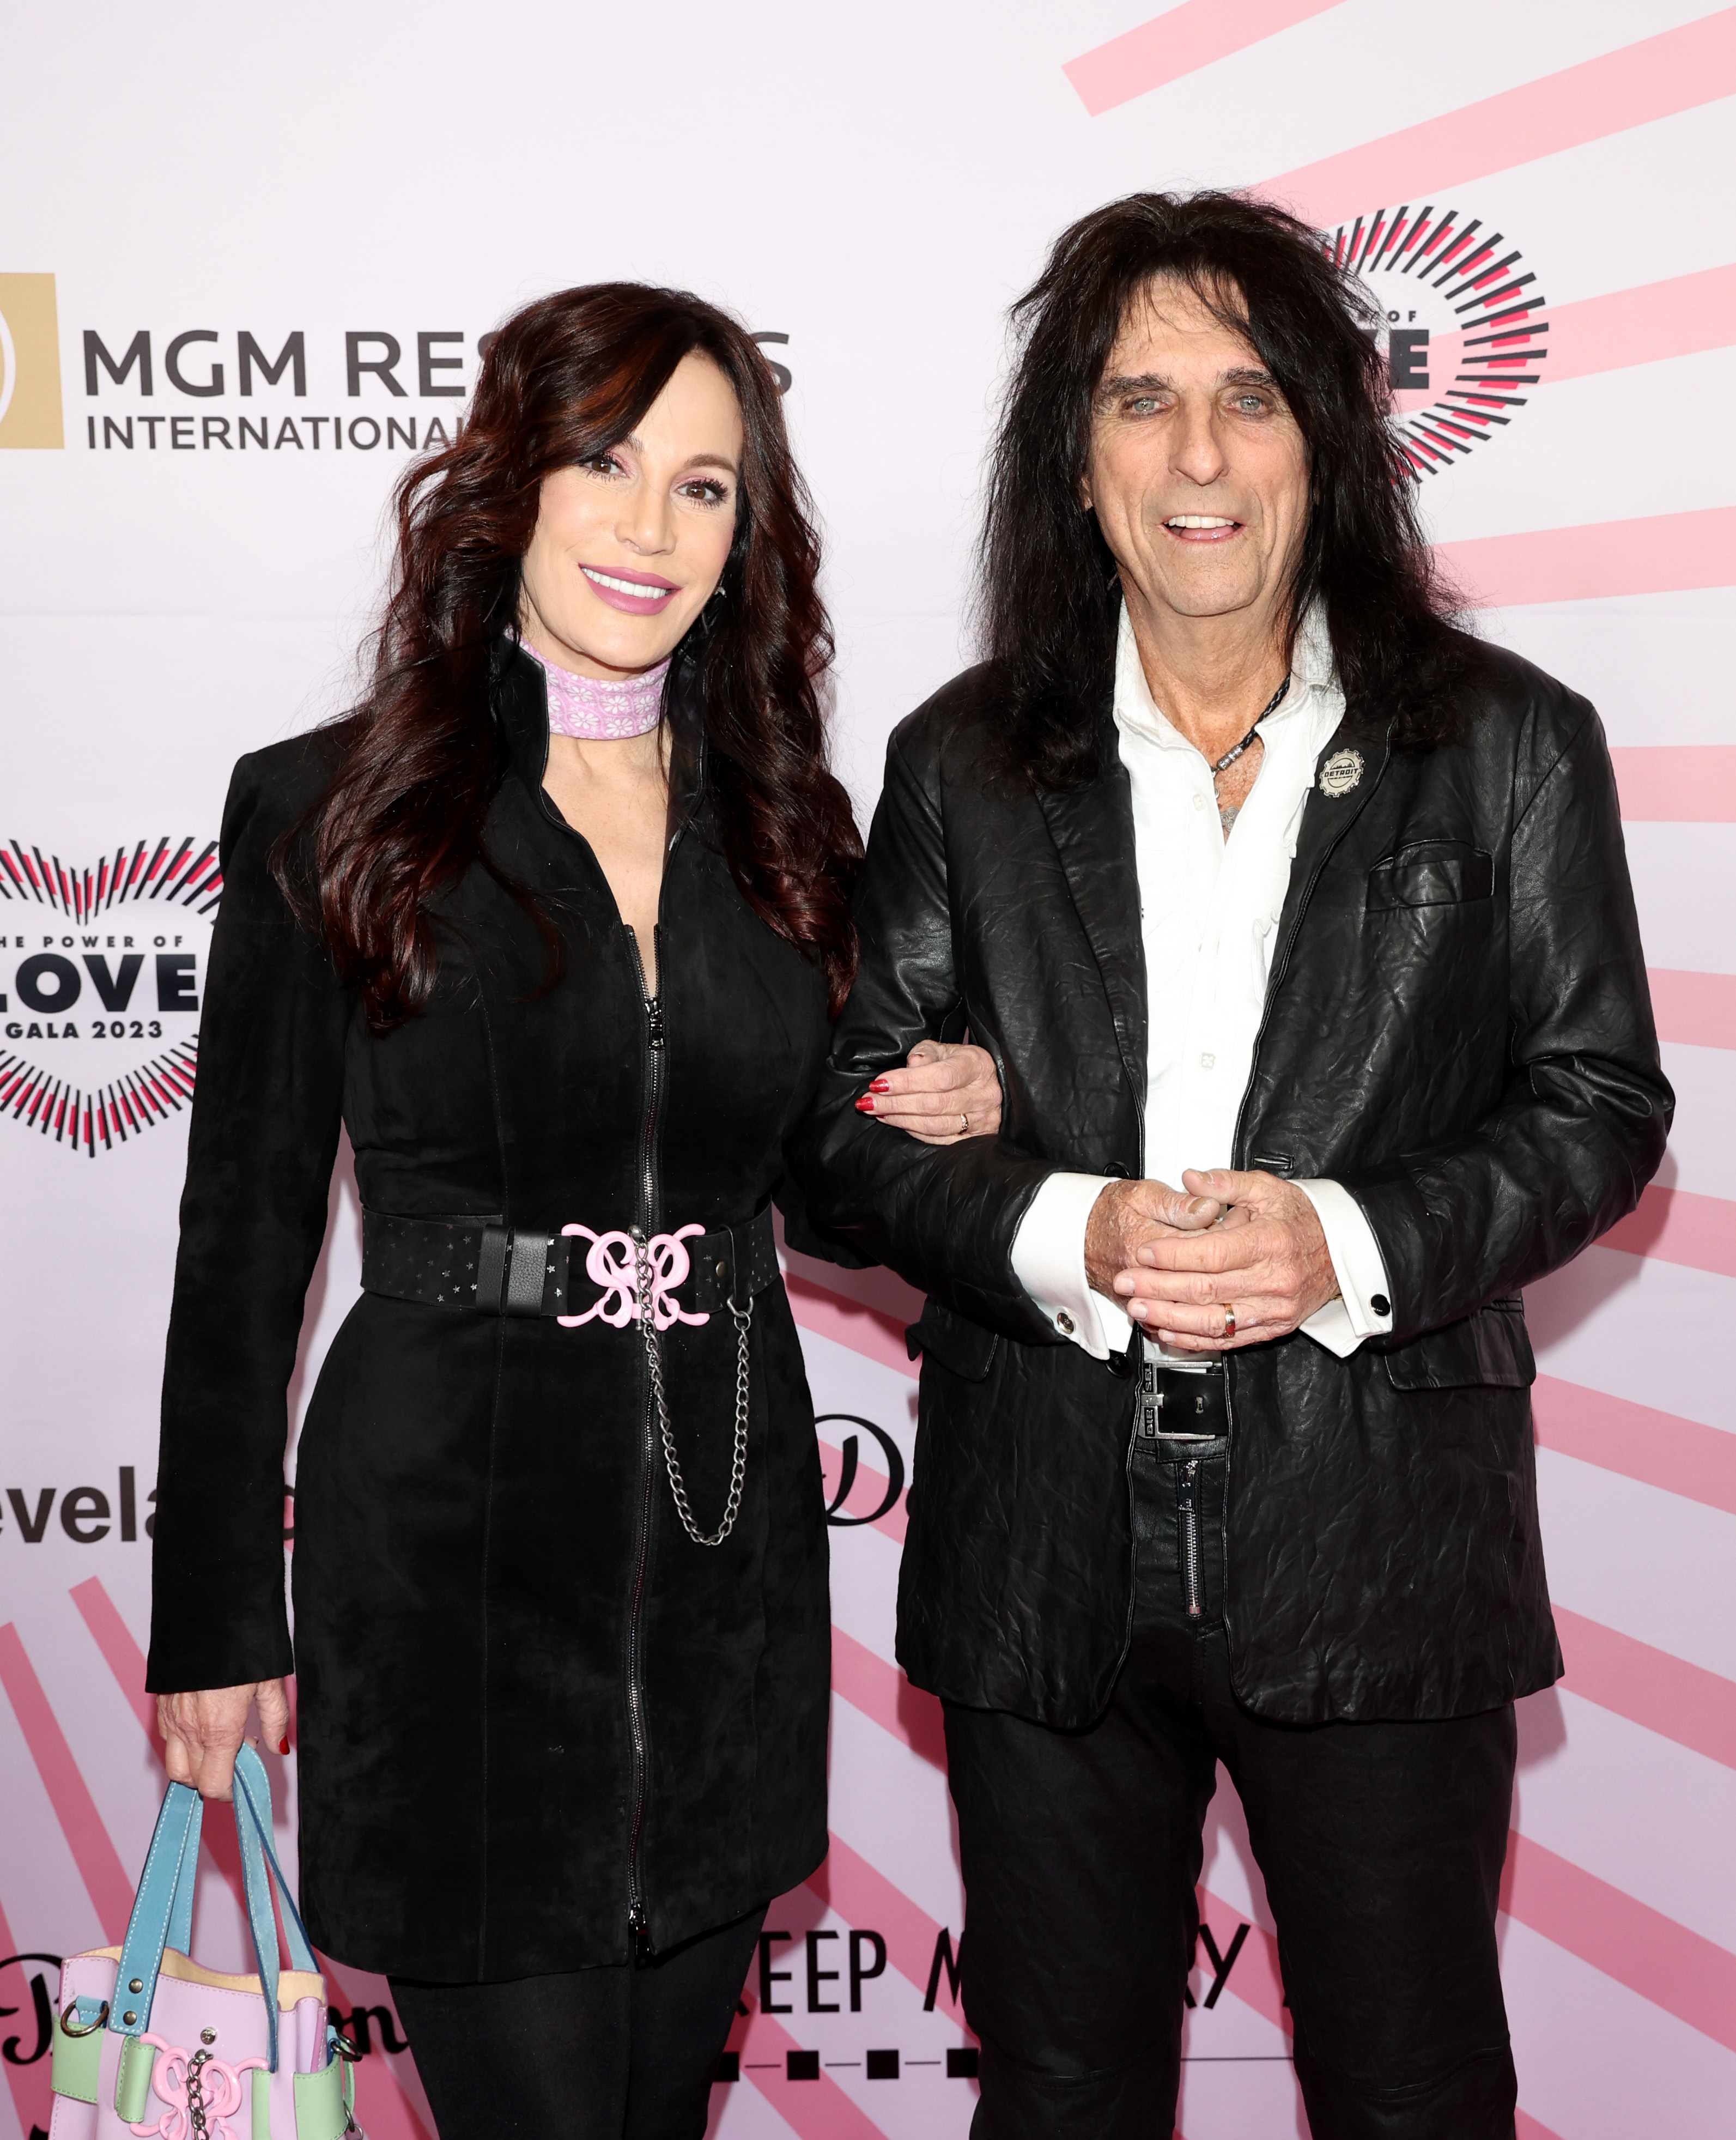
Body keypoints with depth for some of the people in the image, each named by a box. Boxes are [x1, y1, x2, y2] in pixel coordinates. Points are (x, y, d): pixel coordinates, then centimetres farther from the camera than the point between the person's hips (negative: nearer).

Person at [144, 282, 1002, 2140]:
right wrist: (216, 1620, -2)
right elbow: (242, 1238, -2)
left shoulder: (781, 820, 7)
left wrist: (947, 1115, -3)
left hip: (728, 1537, 4)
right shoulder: (328, 810, -5)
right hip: (453, 1539, -4)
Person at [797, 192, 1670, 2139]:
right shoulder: (962, 764, 3)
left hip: (1377, 1539, -1)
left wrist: (1350, 1244, -17)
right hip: (1044, 1556, 2)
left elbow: (1602, 1100, 0)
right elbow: (850, 1121, 3)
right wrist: (1062, 1238, -17)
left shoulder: (1507, 746, -1)